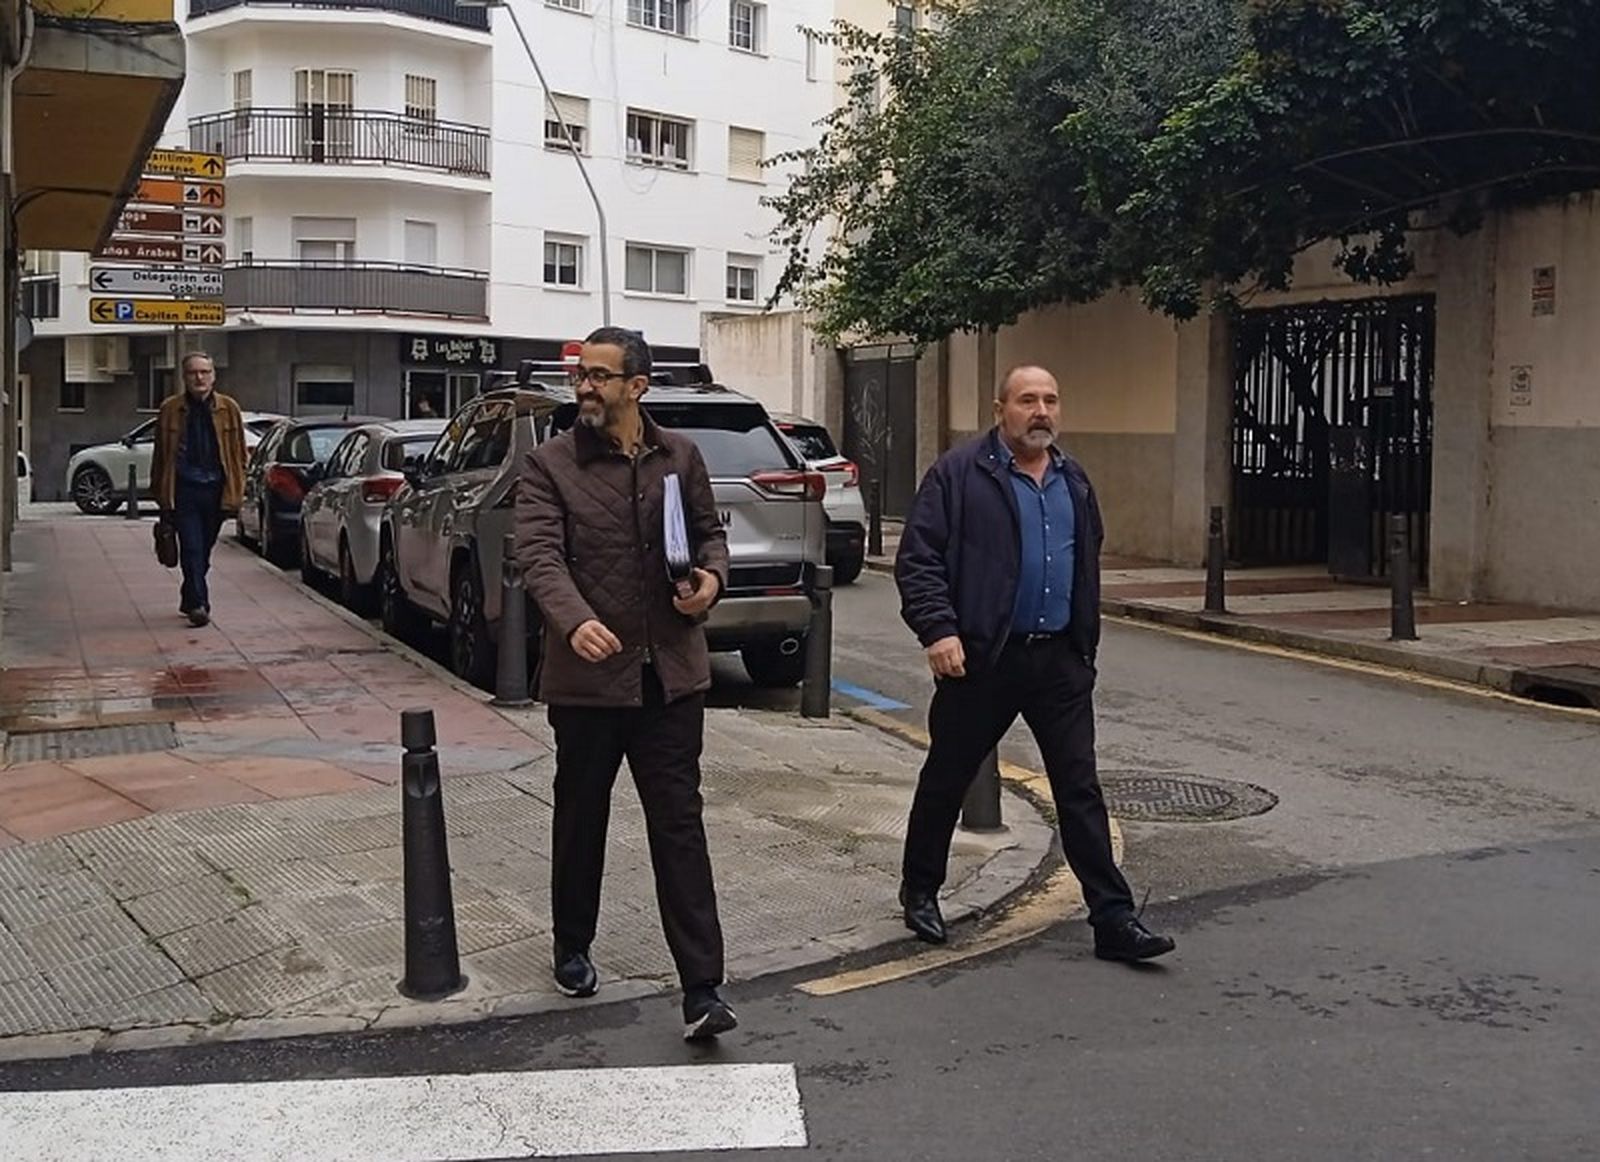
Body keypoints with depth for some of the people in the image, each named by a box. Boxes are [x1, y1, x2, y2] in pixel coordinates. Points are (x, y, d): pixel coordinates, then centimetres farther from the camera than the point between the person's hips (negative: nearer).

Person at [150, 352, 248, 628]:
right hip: (184, 489, -2)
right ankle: (198, 603, -11)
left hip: (216, 490, 2)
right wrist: (162, 493, 2)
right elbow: (161, 455, 5)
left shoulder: (228, 409, 4)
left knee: (204, 550, 12)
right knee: (191, 549, -10)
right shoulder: (170, 409, 1)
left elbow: (239, 453, 8)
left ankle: (190, 599, 29)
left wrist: (236, 491, 1)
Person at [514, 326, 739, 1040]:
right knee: (581, 820, 15)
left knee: (680, 826, 0)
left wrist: (712, 576, -6)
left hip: (671, 674, 1)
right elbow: (539, 555, -15)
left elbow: (709, 531, 18)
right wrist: (575, 620, -34)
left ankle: (702, 989, 0)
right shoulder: (550, 465, -3)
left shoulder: (680, 457, 7)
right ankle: (572, 951, 37)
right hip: (588, 675, -1)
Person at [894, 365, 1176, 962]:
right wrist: (938, 629, -20)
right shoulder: (958, 474, -6)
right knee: (947, 778, 11)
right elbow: (918, 559, -10)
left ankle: (1114, 918, 5)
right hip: (981, 659, -4)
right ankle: (920, 890, 31)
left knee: (1080, 789, 3)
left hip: (1060, 661, 4)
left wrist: (1085, 643, 20)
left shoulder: (1073, 481, 13)